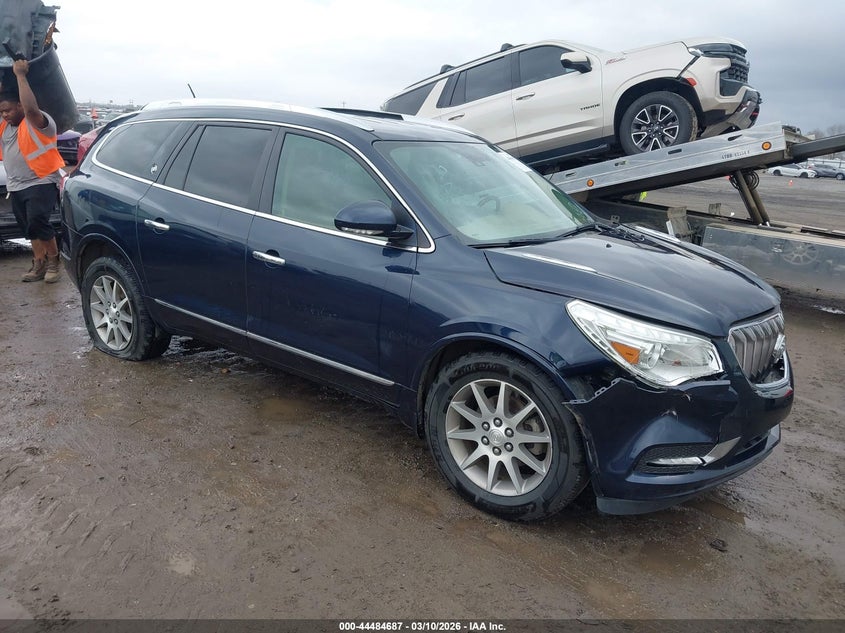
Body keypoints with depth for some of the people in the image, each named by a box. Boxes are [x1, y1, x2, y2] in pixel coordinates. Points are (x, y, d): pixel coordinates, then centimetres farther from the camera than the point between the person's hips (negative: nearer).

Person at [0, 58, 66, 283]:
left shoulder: (39, 122, -12)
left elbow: (30, 107, -32)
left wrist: (20, 75, -25)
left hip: (42, 182, -8)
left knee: (37, 222, -20)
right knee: (29, 227, 9)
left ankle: (53, 260, -6)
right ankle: (39, 264, 15)